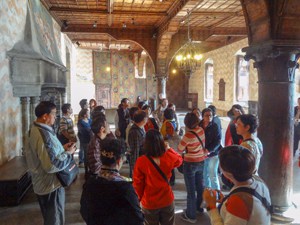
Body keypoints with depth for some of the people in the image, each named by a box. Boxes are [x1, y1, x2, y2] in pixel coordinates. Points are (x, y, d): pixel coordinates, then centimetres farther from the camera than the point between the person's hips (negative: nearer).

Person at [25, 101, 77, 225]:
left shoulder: (36, 129, 5)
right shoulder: (43, 134, -28)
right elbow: (52, 165, -33)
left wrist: (62, 148, 5)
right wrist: (68, 153, -20)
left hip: (44, 183, 10)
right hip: (51, 185, -10)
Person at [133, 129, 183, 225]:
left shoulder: (141, 161, -23)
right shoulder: (169, 157, -17)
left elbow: (137, 183, -11)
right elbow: (179, 160, 8)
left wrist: (140, 197, 6)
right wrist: (168, 149, 13)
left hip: (149, 203, -1)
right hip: (167, 200, 2)